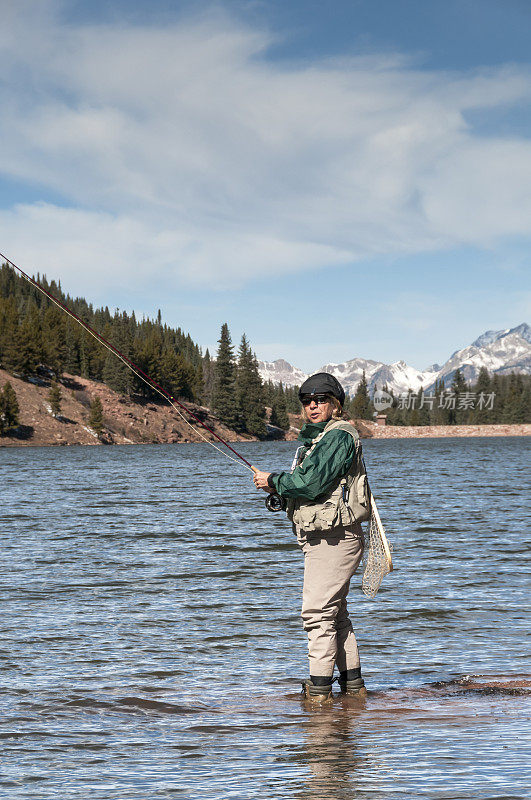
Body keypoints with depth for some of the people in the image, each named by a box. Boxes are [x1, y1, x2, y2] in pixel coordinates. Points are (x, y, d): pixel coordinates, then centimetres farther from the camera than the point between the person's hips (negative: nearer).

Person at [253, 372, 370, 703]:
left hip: (334, 539, -11)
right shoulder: (316, 437, 19)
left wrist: (273, 480, -7)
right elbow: (310, 486, 22)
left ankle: (319, 688, -7)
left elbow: (310, 484, -22)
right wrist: (278, 488, 4)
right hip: (323, 539, 11)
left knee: (318, 611, -10)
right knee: (336, 612, 14)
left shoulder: (339, 436, -14)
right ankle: (353, 684, 20)